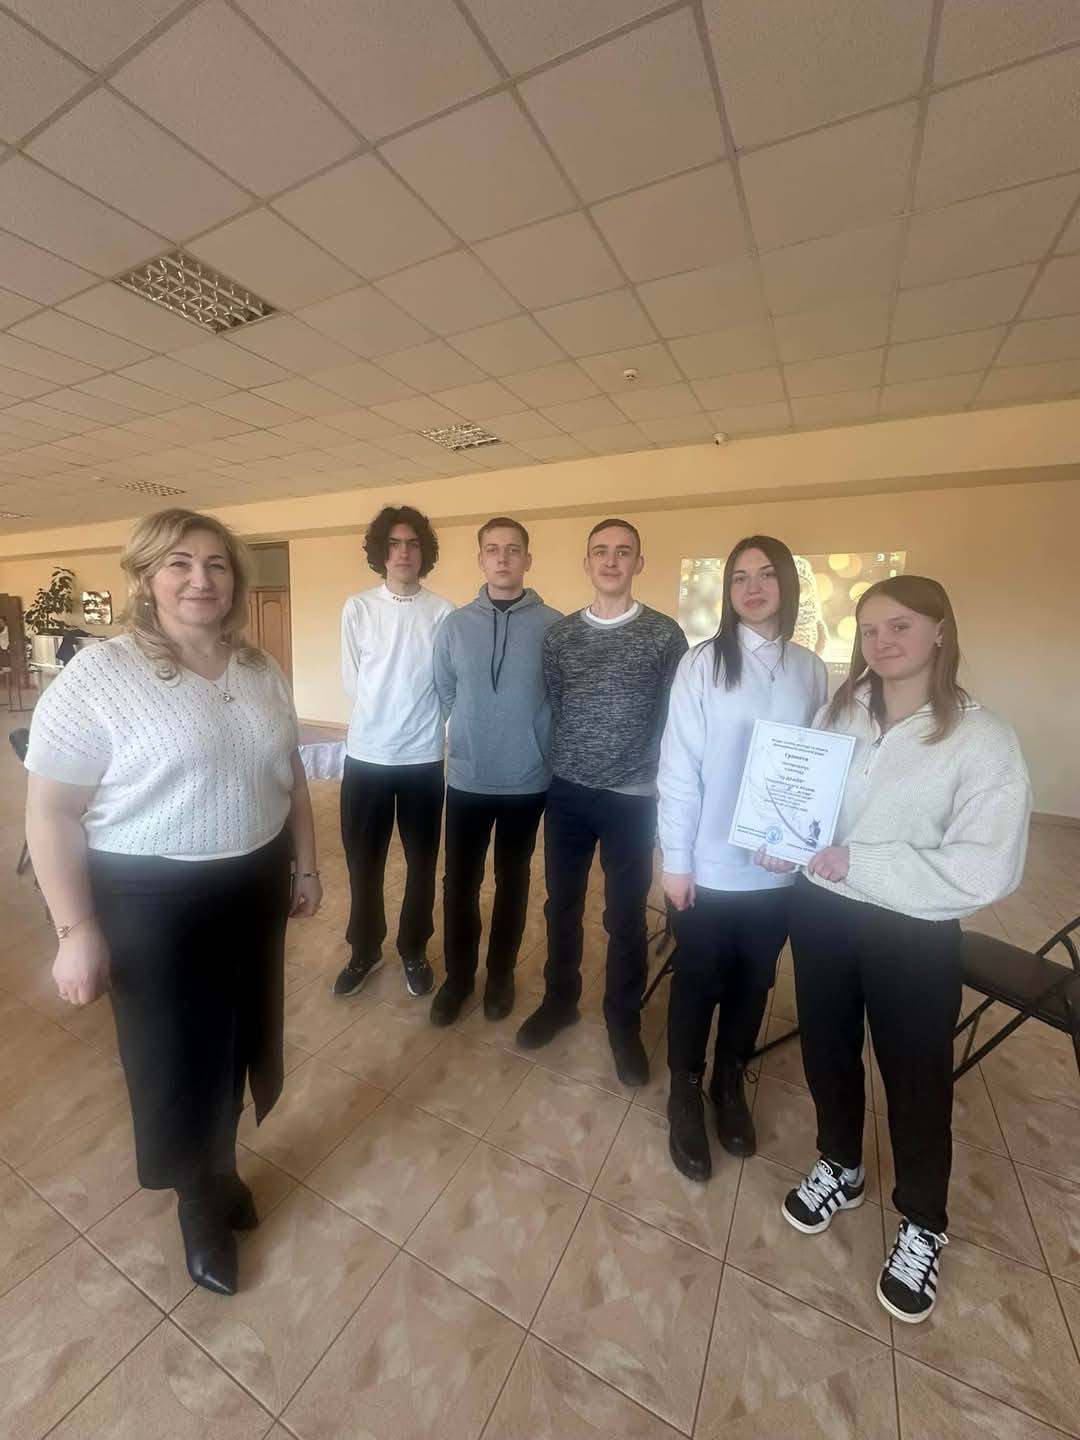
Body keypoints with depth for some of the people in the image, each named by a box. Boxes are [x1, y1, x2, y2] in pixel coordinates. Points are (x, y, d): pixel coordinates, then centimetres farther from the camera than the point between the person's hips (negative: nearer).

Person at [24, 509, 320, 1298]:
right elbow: (51, 813, -11)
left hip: (255, 884, 5)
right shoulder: (97, 675, -13)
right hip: (152, 898, -4)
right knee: (175, 1060, 14)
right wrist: (75, 928, -14)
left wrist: (308, 863, 11)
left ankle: (222, 1165, 51)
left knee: (237, 1037, 22)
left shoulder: (261, 670, 2)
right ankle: (200, 1202, 43)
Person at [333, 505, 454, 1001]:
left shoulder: (442, 612, -4)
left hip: (424, 757, 0)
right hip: (366, 755, 1)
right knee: (363, 863, 13)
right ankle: (364, 951, 35)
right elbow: (351, 683, 2)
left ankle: (414, 951, 33)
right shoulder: (357, 608, -1)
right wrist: (382, 720, 3)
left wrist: (410, 722, 0)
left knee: (421, 862, 12)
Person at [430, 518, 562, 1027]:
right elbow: (444, 693, 9)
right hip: (467, 778, 2)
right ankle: (458, 975, 33)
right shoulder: (454, 625, -1)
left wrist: (532, 741, 3)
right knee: (459, 882, 11)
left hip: (528, 780, -1)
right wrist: (476, 733, 10)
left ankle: (501, 974, 36)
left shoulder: (553, 626, -8)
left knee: (513, 881, 15)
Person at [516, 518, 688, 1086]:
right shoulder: (559, 635, 3)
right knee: (561, 905, 16)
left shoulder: (665, 635, -4)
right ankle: (559, 999, 39)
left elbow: (676, 719, -1)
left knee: (626, 917, 11)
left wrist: (659, 785, -1)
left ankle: (623, 1020, 33)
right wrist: (559, 763, 6)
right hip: (567, 793, 3)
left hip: (632, 798, -2)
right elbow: (548, 707, 8)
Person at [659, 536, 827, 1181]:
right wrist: (676, 859, -10)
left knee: (754, 982, 20)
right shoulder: (702, 663, -9)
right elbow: (679, 767, -10)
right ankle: (686, 1091, 38)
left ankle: (731, 1082, 45)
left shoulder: (811, 670, 1)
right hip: (711, 866, -3)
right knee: (697, 983, 14)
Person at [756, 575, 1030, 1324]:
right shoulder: (837, 714, 0)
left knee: (916, 1081, 16)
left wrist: (860, 863, -23)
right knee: (827, 1052, 21)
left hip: (912, 937, -3)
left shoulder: (983, 739, -13)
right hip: (821, 914, 4)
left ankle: (923, 1226, 44)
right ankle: (841, 1169, 50)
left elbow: (987, 869, -18)